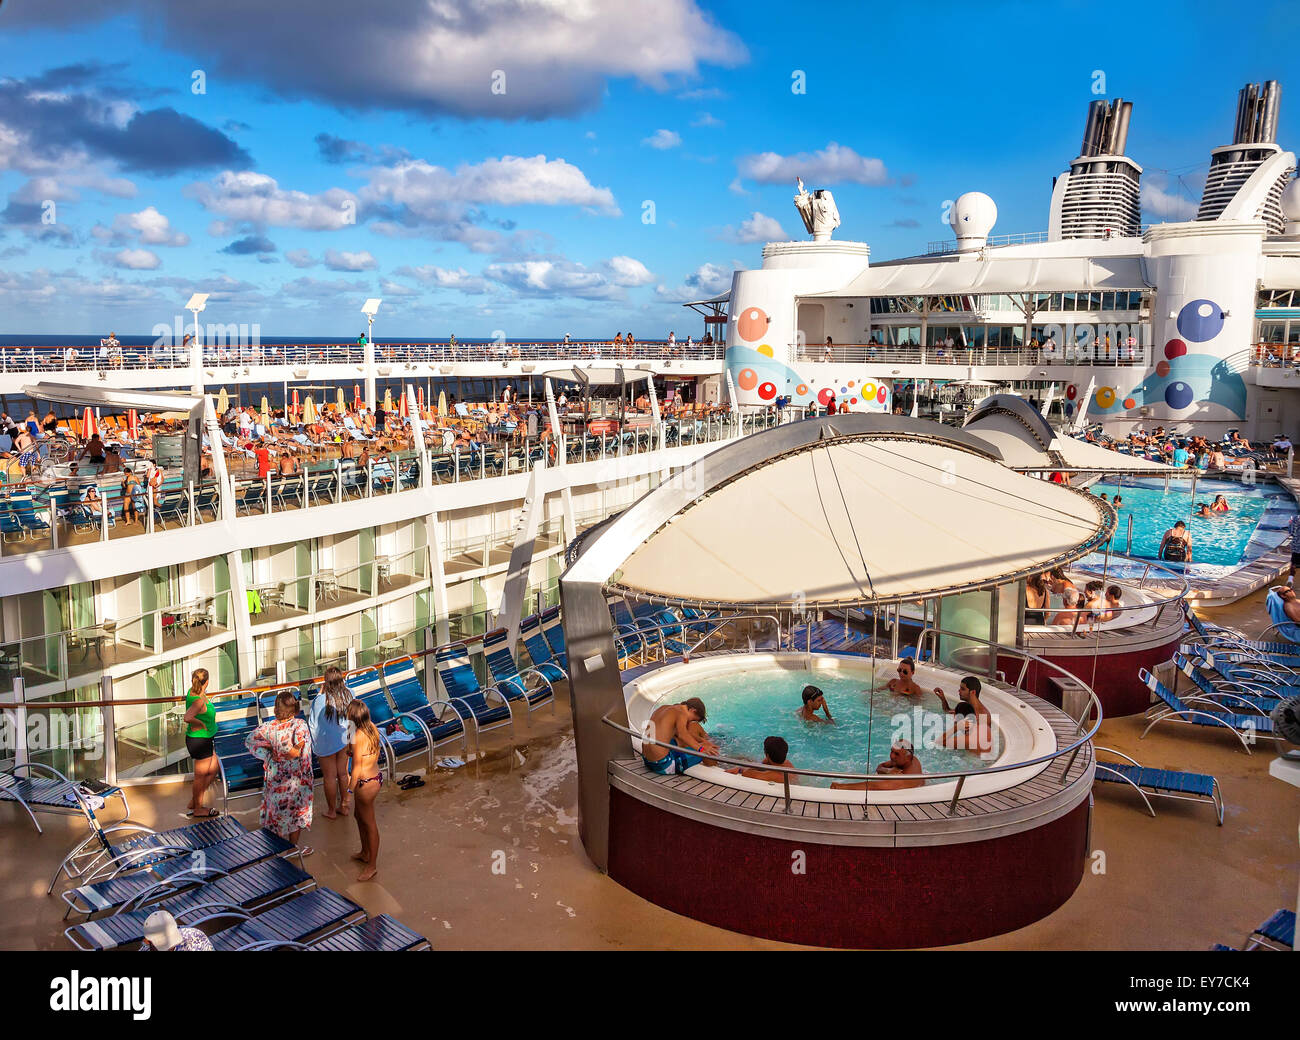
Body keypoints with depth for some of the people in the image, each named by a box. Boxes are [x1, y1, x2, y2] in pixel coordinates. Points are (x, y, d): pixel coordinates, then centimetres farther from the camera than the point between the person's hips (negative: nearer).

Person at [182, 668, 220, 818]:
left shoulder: (192, 692, 0)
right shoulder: (199, 701, -28)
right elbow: (187, 718, -41)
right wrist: (201, 724, -26)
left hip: (205, 740, 10)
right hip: (200, 741, -10)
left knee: (213, 770, 21)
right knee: (201, 776, 8)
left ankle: (193, 804, 30)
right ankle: (198, 809, 25)